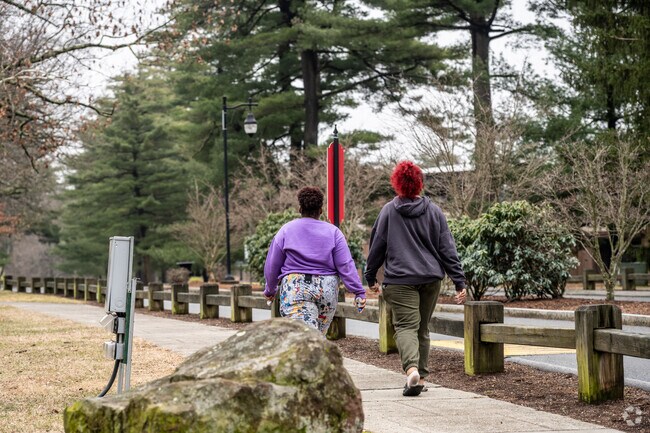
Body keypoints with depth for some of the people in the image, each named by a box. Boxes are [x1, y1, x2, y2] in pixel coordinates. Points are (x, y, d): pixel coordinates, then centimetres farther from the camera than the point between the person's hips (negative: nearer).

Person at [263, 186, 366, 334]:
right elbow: (345, 265, -1)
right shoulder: (333, 231, 6)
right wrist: (359, 291, 2)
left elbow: (272, 266, 9)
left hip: (295, 290, -2)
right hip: (327, 290, 2)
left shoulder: (286, 230, 5)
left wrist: (270, 290, 23)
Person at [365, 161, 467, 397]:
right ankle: (421, 376, 19)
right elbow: (448, 249, 3)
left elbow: (377, 245, 2)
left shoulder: (388, 211, -1)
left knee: (406, 326, -8)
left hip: (400, 279, -3)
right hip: (431, 279, 3)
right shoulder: (434, 211, 4)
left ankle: (411, 369, -32)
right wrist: (459, 282, 3)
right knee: (422, 328, 15)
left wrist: (370, 277, 13)